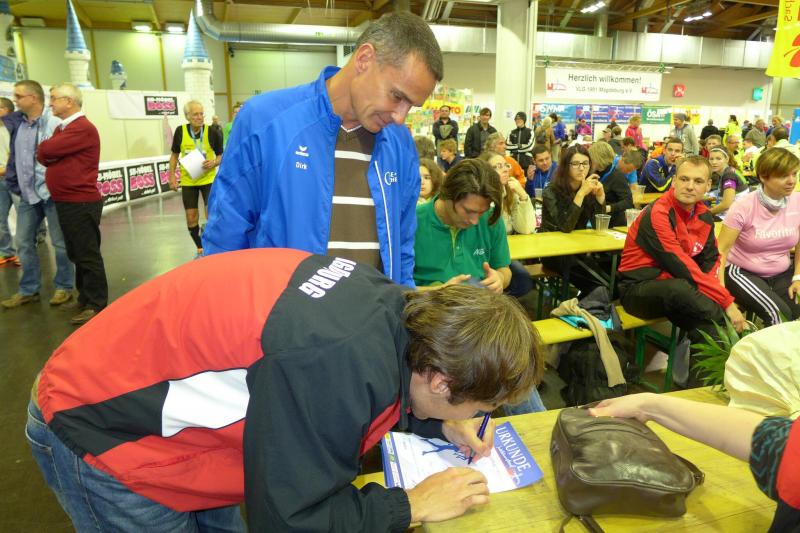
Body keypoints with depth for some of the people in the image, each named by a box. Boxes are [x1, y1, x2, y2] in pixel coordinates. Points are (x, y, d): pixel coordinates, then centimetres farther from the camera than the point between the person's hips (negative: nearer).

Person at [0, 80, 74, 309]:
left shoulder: (54, 123, -14)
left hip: (52, 193, -7)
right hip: (27, 194, 7)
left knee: (60, 242, 5)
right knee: (24, 242, 12)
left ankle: (64, 287, 20)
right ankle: (28, 290, 24)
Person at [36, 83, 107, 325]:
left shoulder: (83, 128, -15)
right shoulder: (62, 129, 17)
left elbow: (46, 150, -19)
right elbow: (43, 155, 11)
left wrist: (46, 148, 1)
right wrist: (49, 152, -8)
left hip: (81, 203, -10)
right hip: (65, 202, 10)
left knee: (88, 255, -4)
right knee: (76, 254, 16)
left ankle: (97, 305, 4)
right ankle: (84, 298, 26)